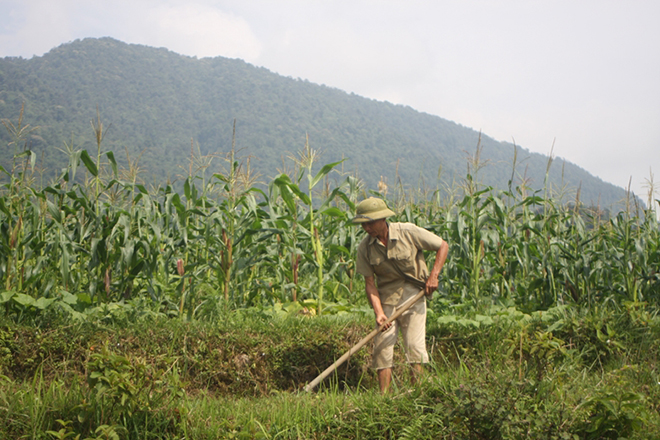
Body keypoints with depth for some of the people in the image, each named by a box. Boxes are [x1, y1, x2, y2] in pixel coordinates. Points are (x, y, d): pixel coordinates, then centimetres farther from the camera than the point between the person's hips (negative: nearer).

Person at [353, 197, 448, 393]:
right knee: (382, 348, -3)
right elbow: (369, 282, -2)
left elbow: (443, 246, -1)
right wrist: (379, 312, -14)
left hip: (413, 297, -2)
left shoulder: (408, 233, -12)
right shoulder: (365, 248, -4)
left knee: (415, 347, -9)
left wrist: (434, 276, -11)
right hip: (387, 301, 2)